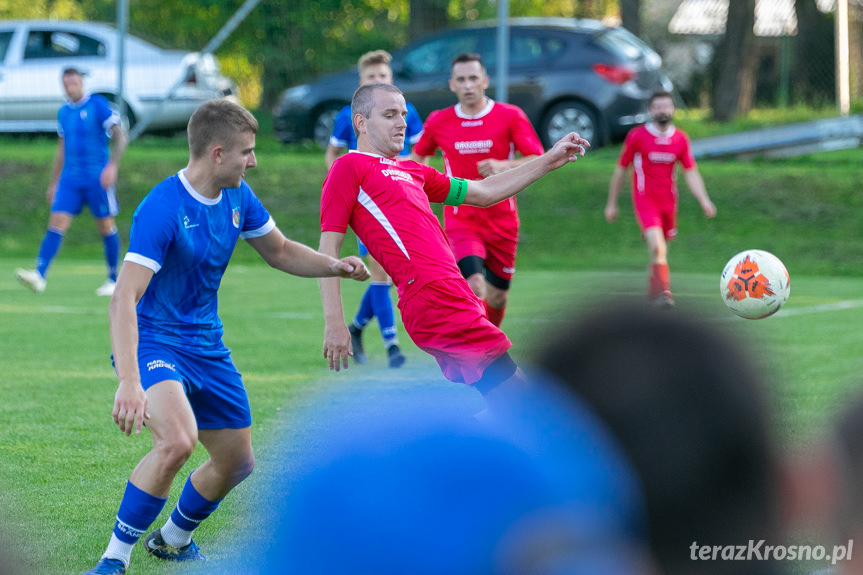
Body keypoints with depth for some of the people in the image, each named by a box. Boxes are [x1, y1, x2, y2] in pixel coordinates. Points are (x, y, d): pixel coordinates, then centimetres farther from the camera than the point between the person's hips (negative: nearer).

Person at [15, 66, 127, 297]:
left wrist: (112, 165, -21)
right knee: (56, 224, -8)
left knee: (106, 227, 2)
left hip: (97, 178, -5)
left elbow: (120, 137, -8)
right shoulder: (64, 112, 13)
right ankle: (39, 276, -19)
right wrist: (53, 183, 21)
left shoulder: (98, 105, -5)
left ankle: (113, 280, 16)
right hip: (70, 178, 5)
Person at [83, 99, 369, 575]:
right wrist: (129, 381, -42)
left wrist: (333, 265, -3)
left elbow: (279, 251, 17)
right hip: (153, 340, -8)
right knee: (177, 440, -33)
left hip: (206, 344, 8)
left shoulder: (237, 197, 0)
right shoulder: (161, 209, -25)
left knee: (237, 462, 13)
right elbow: (124, 299, -31)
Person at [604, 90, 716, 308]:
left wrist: (704, 200, -10)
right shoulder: (637, 136, -6)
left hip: (669, 201, 4)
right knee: (657, 246, -21)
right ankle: (663, 292, -20)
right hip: (645, 200, -4)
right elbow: (620, 170, 3)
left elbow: (691, 173, 4)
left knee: (660, 249, 11)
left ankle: (653, 291, 29)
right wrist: (611, 203, 6)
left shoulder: (681, 139, 3)